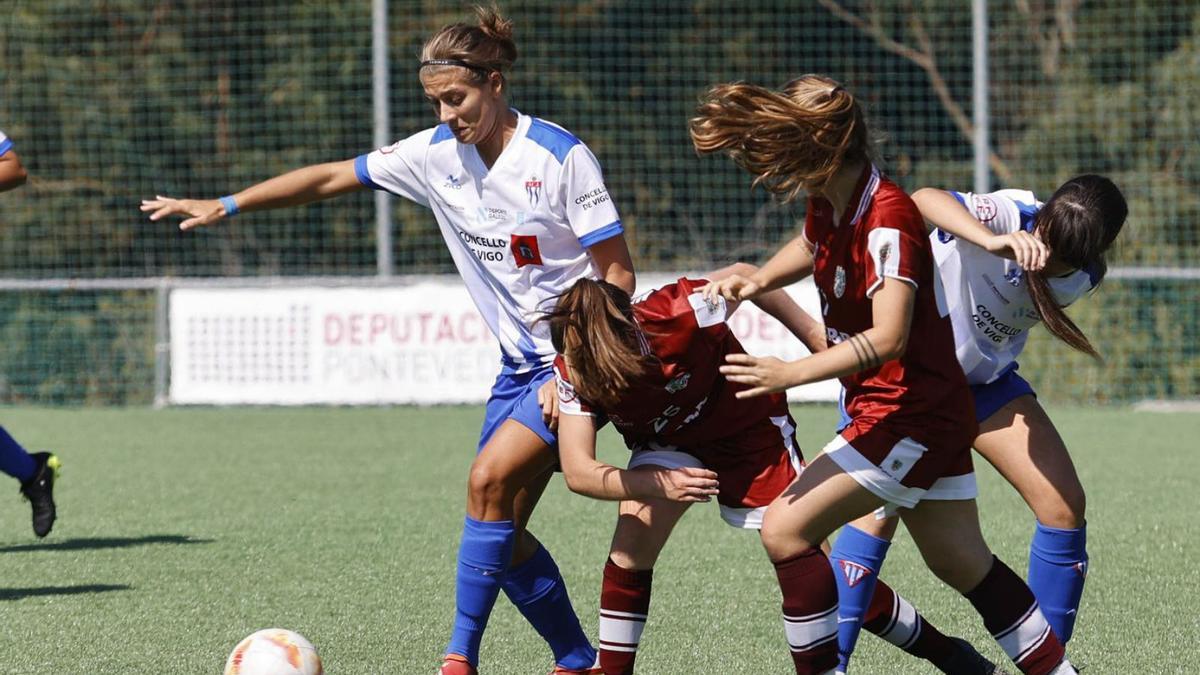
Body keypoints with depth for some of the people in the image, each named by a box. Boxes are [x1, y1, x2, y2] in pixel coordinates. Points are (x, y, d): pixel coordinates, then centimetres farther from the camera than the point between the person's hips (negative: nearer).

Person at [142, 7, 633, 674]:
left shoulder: (559, 155, -16)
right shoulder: (437, 153, 2)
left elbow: (617, 273, -14)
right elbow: (331, 177, 8)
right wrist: (224, 205, 4)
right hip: (520, 363, 7)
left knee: (489, 477, -22)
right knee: (502, 531, 3)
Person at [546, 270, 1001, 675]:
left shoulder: (674, 316, -37)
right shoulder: (573, 371, -26)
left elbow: (742, 277, -18)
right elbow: (577, 472, -29)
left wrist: (813, 334, -8)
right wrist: (657, 484, -45)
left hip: (749, 431, -3)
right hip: (670, 445, 3)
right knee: (631, 544, -22)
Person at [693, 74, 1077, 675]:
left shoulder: (887, 221, -25)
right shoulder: (829, 202, 1)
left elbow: (888, 338, -34)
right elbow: (811, 247, 26)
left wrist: (792, 373, -41)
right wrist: (758, 281, 7)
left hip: (910, 412, -10)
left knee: (786, 529, -15)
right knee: (962, 562, 18)